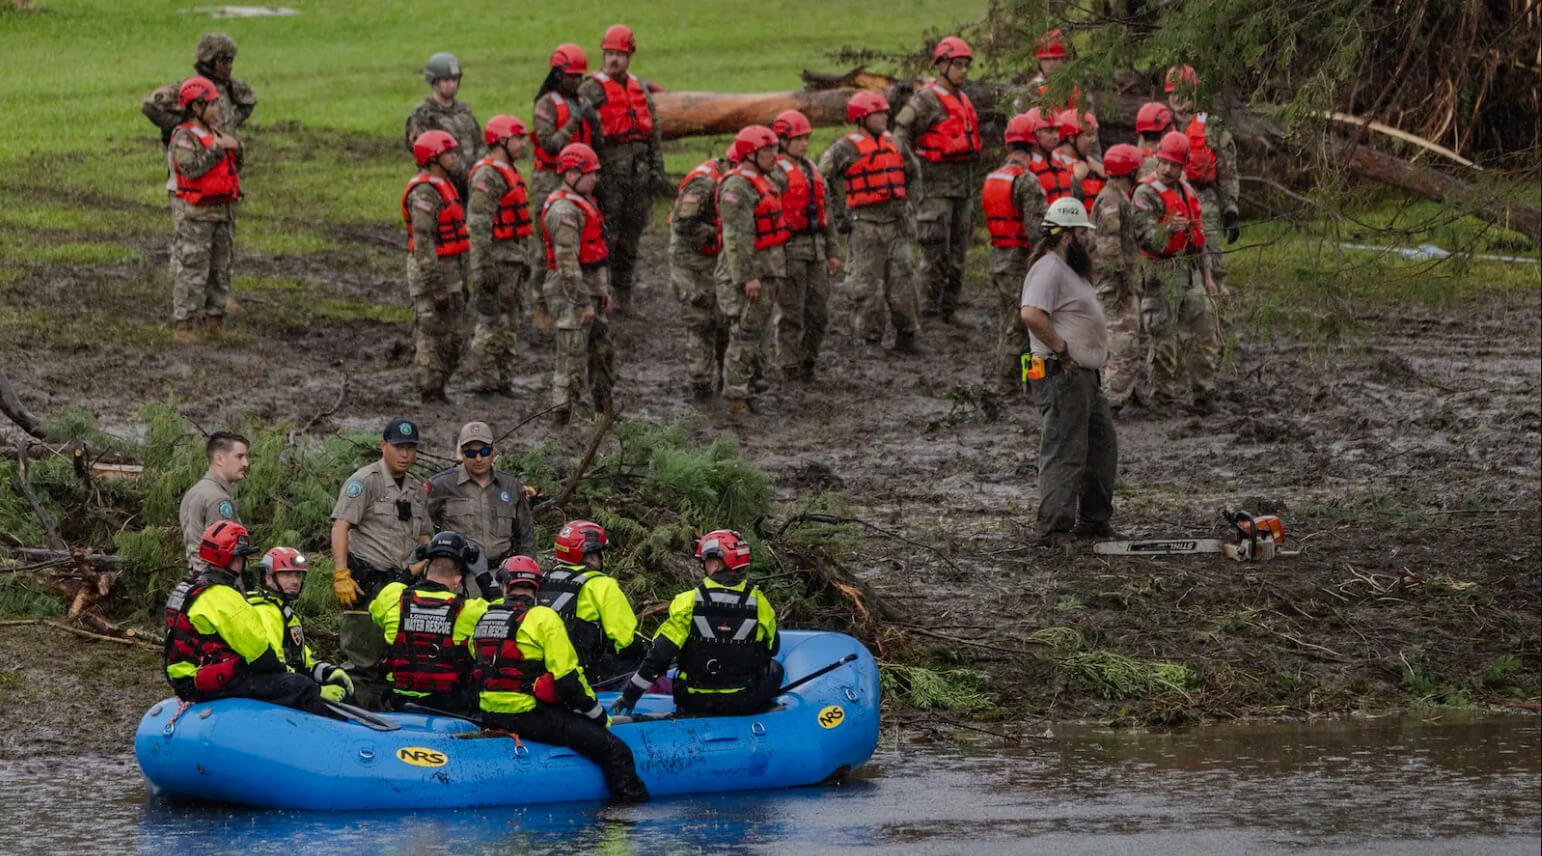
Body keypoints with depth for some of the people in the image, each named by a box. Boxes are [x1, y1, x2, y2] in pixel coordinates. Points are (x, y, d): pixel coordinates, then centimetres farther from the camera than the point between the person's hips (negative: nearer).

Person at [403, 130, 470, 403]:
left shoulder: (443, 187, 15)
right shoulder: (424, 193, -18)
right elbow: (423, 242, -22)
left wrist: (461, 281, 23)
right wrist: (437, 288, -24)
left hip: (449, 271, 10)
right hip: (431, 271, -10)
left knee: (450, 337, 13)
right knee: (433, 338, -5)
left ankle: (437, 391, 19)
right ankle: (430, 394, -2)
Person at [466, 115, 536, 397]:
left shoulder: (509, 173, 16)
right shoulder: (487, 177, -16)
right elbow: (478, 226, -21)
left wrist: (525, 260, 24)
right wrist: (483, 269, -24)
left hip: (514, 259, 10)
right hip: (497, 258, -10)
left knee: (508, 322, 13)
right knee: (491, 322, -6)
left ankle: (504, 376, 18)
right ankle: (486, 380, -2)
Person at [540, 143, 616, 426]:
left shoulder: (585, 202, 14)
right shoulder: (564, 210, -20)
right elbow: (567, 262, -23)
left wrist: (604, 290, 22)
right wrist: (584, 304, -22)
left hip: (590, 288, 10)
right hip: (571, 292, -10)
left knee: (601, 350, 18)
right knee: (572, 358, -6)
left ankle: (606, 411, 30)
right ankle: (563, 418, -3)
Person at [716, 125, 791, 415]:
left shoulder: (763, 182, 16)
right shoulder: (737, 187, -17)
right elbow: (736, 237, -22)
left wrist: (775, 274, 25)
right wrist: (747, 277, -25)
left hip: (766, 272, 10)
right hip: (747, 274, -10)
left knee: (756, 336, 13)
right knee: (744, 336, -8)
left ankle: (745, 393, 19)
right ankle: (736, 398, -5)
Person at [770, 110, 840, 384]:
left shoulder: (813, 171, 15)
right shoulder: (776, 173, -10)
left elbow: (825, 213, 20)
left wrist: (833, 251, 17)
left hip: (815, 247, 7)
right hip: (790, 249, -7)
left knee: (819, 310, 8)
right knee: (791, 313, -1)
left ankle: (808, 361, 19)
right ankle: (791, 369, 5)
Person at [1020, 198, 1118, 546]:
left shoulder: (1070, 270, 19)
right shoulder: (1048, 270, -16)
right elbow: (1032, 315, -30)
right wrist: (1061, 348, -22)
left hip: (1086, 375, 11)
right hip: (1063, 375, -11)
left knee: (1103, 448, 17)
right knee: (1064, 453, -11)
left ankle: (1094, 521, 26)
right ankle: (1054, 529, -11)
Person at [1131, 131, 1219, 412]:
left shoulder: (1187, 191, 14)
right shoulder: (1146, 194, -10)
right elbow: (1144, 236, -20)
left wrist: (1206, 274, 23)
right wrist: (1168, 229, -38)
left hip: (1192, 273, 7)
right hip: (1164, 274, -7)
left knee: (1205, 334, 7)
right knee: (1165, 338, -3)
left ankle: (1204, 393, 15)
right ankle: (1163, 396, 4)